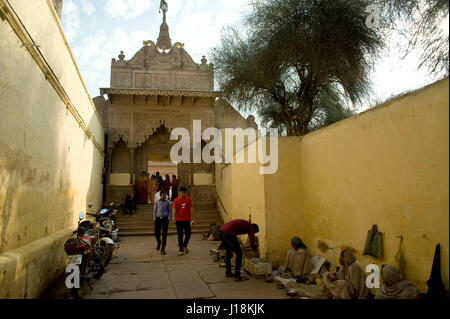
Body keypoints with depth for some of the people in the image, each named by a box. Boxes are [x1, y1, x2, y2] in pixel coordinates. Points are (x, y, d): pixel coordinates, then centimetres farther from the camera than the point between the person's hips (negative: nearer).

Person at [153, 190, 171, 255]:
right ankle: (158, 242, 34)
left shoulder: (168, 202, 3)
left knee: (164, 235, -2)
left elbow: (169, 211, 7)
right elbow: (154, 210, 7)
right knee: (157, 233, 1)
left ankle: (163, 249, 5)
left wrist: (168, 219, -5)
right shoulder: (157, 202, 3)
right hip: (158, 219, 0)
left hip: (165, 219, 0)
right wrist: (154, 219, 0)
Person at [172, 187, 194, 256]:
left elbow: (191, 209, 4)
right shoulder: (176, 200, 0)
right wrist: (173, 216, -23)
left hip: (187, 219, 1)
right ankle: (181, 250, 12)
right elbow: (174, 209, -6)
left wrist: (192, 219, 0)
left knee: (188, 234, 2)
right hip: (179, 220, -1)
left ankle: (185, 245, 29)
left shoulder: (189, 199, 3)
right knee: (180, 236, 4)